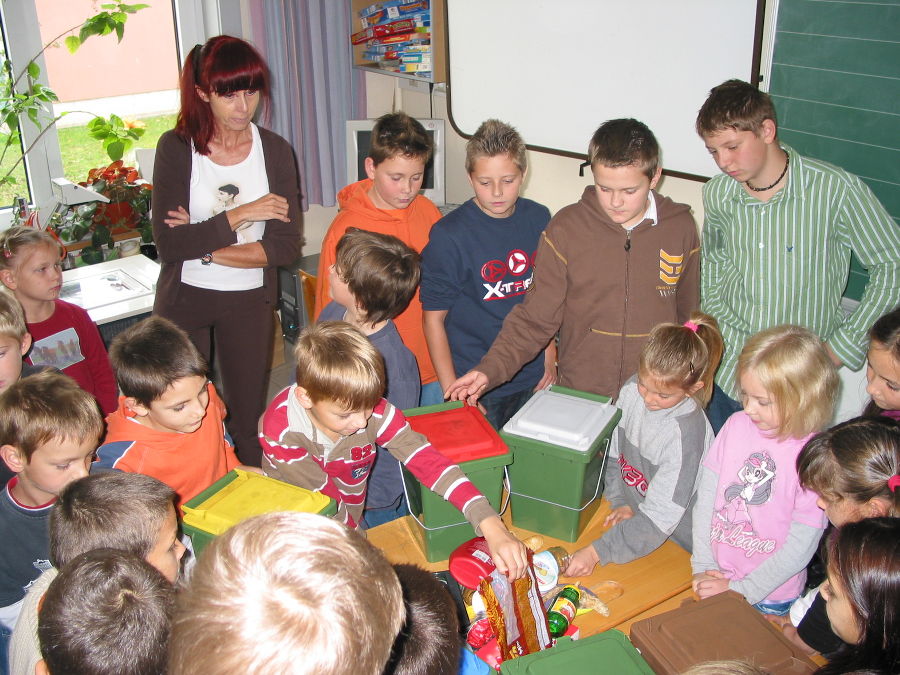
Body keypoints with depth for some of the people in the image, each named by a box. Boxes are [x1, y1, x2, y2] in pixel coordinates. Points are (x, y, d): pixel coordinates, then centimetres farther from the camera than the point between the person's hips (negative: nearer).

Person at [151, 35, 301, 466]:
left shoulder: (275, 151, -4)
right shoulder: (177, 148, -9)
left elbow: (285, 247, -10)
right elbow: (168, 243, -18)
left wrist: (204, 248, -16)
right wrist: (240, 215, -20)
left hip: (249, 301, 1)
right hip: (183, 299, -1)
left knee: (249, 416, 11)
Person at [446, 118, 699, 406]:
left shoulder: (680, 228, 1)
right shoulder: (566, 228, -4)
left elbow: (690, 317, 13)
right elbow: (535, 318, -2)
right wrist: (490, 370, -13)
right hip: (579, 392, -1)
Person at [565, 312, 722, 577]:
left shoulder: (686, 433, -28)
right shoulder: (632, 390, -8)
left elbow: (659, 518, -28)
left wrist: (596, 552, -30)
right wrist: (620, 502, -3)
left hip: (674, 540, -7)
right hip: (632, 513, 7)